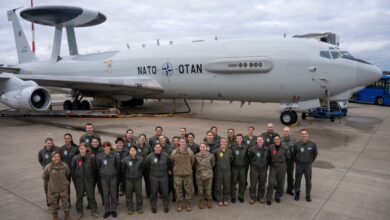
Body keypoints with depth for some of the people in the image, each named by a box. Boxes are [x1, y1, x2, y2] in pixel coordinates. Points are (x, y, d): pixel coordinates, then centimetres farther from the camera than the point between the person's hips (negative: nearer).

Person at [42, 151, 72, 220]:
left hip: (63, 188, 1)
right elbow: (44, 177, 2)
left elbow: (67, 174, 7)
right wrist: (48, 183, 11)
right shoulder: (48, 167, -17)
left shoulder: (64, 166, -14)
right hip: (53, 189, -1)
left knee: (65, 202, 12)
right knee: (54, 204, 13)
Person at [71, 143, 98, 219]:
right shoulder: (75, 158, -6)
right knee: (79, 196, 11)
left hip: (89, 180, -1)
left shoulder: (91, 158, -7)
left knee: (91, 196, 5)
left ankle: (93, 211, 18)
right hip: (79, 181, 1)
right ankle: (80, 212, 26)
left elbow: (94, 169, -1)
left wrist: (94, 179, 0)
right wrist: (74, 180, -1)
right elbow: (72, 170, 0)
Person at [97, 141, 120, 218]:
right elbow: (98, 167, 6)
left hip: (113, 177, -1)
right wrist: (101, 174, 8)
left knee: (113, 194, 7)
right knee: (105, 194, 8)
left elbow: (118, 165, 1)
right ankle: (107, 210, 20)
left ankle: (113, 210, 21)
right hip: (104, 178, 1)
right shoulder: (100, 156, -5)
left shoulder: (115, 155, -9)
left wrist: (115, 173, 7)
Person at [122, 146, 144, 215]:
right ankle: (130, 208, 24)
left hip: (138, 179, 0)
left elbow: (142, 168, 4)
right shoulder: (125, 159, -12)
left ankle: (139, 208, 25)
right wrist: (127, 175, 10)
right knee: (129, 194, 8)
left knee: (139, 194, 8)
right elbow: (123, 169, 2)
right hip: (129, 179, 0)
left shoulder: (140, 159, -10)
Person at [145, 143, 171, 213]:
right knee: (153, 192, 7)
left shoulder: (166, 155, -6)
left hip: (164, 176, 1)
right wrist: (152, 171, 9)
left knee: (165, 192, 7)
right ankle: (153, 207, 22)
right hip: (153, 177, 0)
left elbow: (169, 164, 9)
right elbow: (147, 165, 5)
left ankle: (166, 206, 22)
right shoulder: (150, 156, -9)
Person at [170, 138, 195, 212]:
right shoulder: (174, 152, -6)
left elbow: (192, 162, 7)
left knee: (188, 190, 7)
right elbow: (172, 162, 7)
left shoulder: (190, 152, -6)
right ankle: (179, 205, 22)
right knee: (178, 190, 7)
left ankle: (189, 205, 22)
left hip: (188, 173, 0)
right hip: (177, 174, 0)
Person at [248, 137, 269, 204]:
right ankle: (252, 197, 15)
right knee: (253, 184, 1)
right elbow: (249, 158, 0)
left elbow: (268, 159, 11)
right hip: (254, 169, -3)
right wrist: (253, 165, 6)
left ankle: (260, 197, 26)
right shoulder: (252, 149, -11)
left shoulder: (266, 149, 1)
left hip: (263, 169, 3)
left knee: (262, 184, 11)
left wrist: (266, 167, 11)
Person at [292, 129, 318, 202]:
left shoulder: (312, 144, -9)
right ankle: (297, 193, 27)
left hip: (308, 165, 0)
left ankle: (308, 195, 23)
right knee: (297, 179, 9)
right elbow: (293, 154, 6)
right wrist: (296, 161, 6)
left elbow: (315, 154, 8)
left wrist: (311, 161, 8)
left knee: (308, 181, 8)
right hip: (299, 165, 0)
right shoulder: (297, 144, -9)